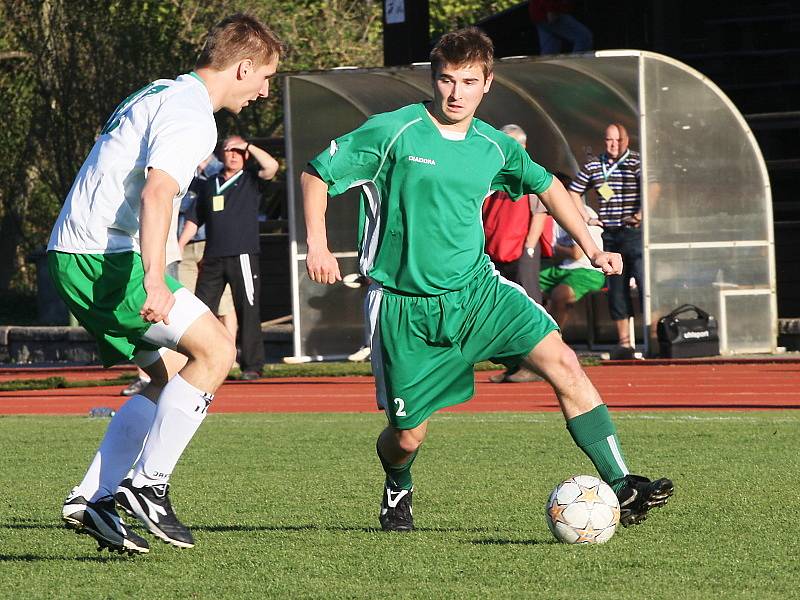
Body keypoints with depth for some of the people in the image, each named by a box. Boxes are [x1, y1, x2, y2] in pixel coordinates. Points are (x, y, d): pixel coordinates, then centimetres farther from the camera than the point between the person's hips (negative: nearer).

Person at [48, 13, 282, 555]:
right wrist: (154, 281, -35)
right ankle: (148, 485, -12)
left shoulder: (161, 94, 21)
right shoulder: (191, 115, -12)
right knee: (215, 349, -12)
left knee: (172, 373, 12)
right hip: (107, 259, -10)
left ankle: (92, 499, 6)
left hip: (75, 257, 10)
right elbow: (156, 192, -27)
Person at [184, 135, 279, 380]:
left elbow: (271, 166, -14)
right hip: (212, 258, 4)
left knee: (248, 311, -5)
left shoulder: (250, 182, 6)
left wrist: (249, 146, -5)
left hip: (243, 256, -4)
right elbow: (195, 219, 21)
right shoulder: (209, 185, 17)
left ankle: (252, 366, -2)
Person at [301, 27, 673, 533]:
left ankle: (622, 488, -18)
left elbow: (547, 186, 23)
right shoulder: (393, 132, -9)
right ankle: (397, 491, 41)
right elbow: (317, 173, -2)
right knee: (407, 437, 2)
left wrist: (592, 248, 17)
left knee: (563, 363, -17)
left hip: (477, 290, 3)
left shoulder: (494, 147, 4)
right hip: (405, 307, -3)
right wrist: (317, 245, -12)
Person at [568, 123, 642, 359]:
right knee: (616, 287, 6)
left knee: (644, 282, -11)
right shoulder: (593, 165, 12)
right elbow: (573, 193, 22)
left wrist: (641, 215, -23)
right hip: (609, 234, 5)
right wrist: (587, 218, 14)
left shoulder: (637, 162, -4)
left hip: (634, 233, -5)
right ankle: (623, 342, 11)